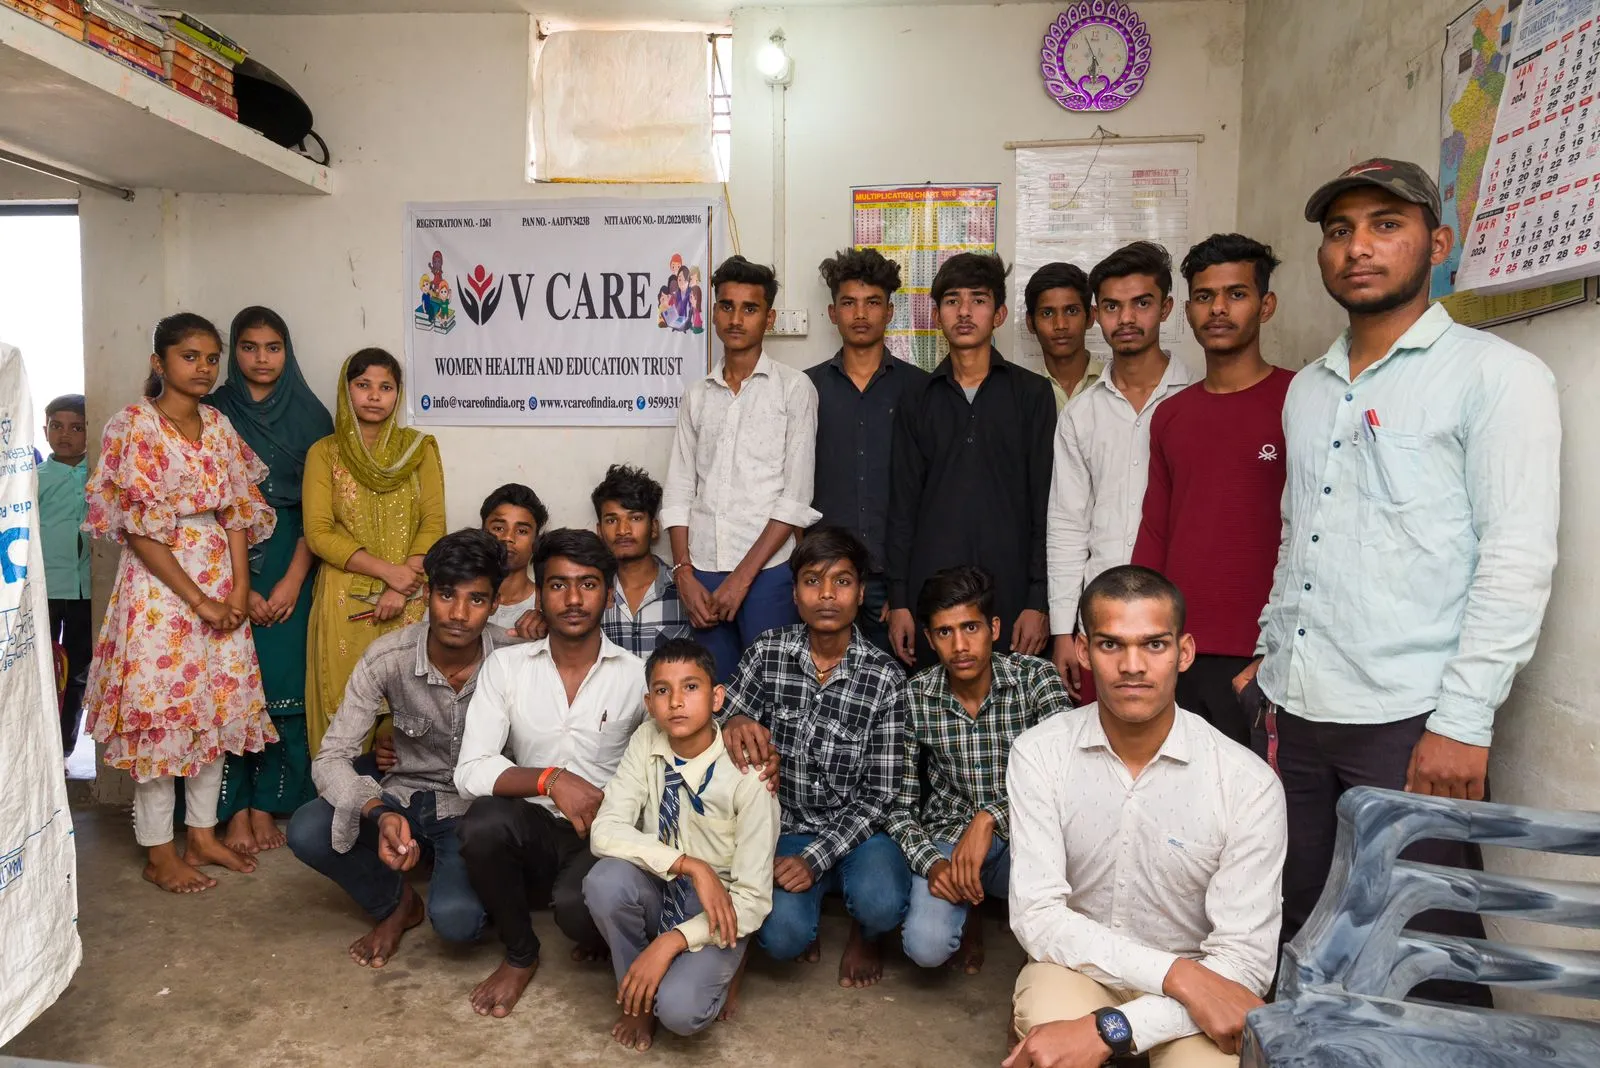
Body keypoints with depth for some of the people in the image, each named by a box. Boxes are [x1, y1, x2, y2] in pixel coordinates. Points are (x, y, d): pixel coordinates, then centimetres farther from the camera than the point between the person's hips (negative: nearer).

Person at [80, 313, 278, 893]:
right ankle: (159, 852, 14)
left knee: (217, 706, 10)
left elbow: (238, 512, 7)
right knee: (159, 709, 0)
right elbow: (138, 530, -13)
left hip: (222, 582, 6)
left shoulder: (219, 425, 9)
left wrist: (239, 588, -5)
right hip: (159, 585, -6)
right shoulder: (134, 426, -8)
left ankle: (203, 834, 25)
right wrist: (197, 599, -15)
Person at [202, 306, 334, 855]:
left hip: (291, 563, 1)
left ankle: (266, 804, 11)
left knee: (285, 683, -1)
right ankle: (235, 809, 8)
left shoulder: (310, 415, 6)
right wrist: (240, 587, -10)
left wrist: (293, 580, -8)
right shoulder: (214, 413, 4)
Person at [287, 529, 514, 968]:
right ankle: (397, 903, 5)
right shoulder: (387, 658, -17)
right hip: (406, 797, 3)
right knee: (306, 832, -25)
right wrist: (381, 814, -35)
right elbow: (331, 758, -18)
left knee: (454, 918, -29)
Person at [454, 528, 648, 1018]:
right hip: (533, 831, 2)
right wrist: (551, 779, -26)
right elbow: (470, 771, -10)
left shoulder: (637, 676, -4)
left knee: (578, 906, -33)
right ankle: (521, 954, -1)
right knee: (482, 823, -30)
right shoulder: (506, 666, -2)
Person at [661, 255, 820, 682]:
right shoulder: (698, 394, 13)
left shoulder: (793, 387, 0)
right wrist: (684, 574, -1)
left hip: (767, 570, -3)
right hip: (703, 571, 4)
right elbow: (679, 492, 11)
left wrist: (742, 576, -10)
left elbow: (796, 498, -6)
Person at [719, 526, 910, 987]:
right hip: (787, 828, 1)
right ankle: (805, 918, 15)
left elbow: (879, 794, -10)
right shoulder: (768, 652, -6)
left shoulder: (885, 677, -12)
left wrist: (816, 859, -21)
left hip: (859, 830, -1)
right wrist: (735, 723, -29)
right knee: (783, 937, -24)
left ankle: (864, 933, 10)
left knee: (880, 904, -30)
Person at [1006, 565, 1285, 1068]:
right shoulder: (1039, 753, -13)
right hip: (1078, 964, 0)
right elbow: (1036, 917, -16)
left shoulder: (1248, 782, -17)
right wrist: (1177, 973, -27)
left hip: (1197, 985, 1)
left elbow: (1243, 961, -17)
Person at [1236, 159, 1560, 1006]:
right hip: (1292, 711, 6)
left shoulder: (1495, 375, -4)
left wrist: (1462, 721, -16)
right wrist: (1269, 658, 14)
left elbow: (1518, 556, -12)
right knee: (1299, 933, 14)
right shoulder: (1308, 389, 15)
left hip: (1409, 721, -6)